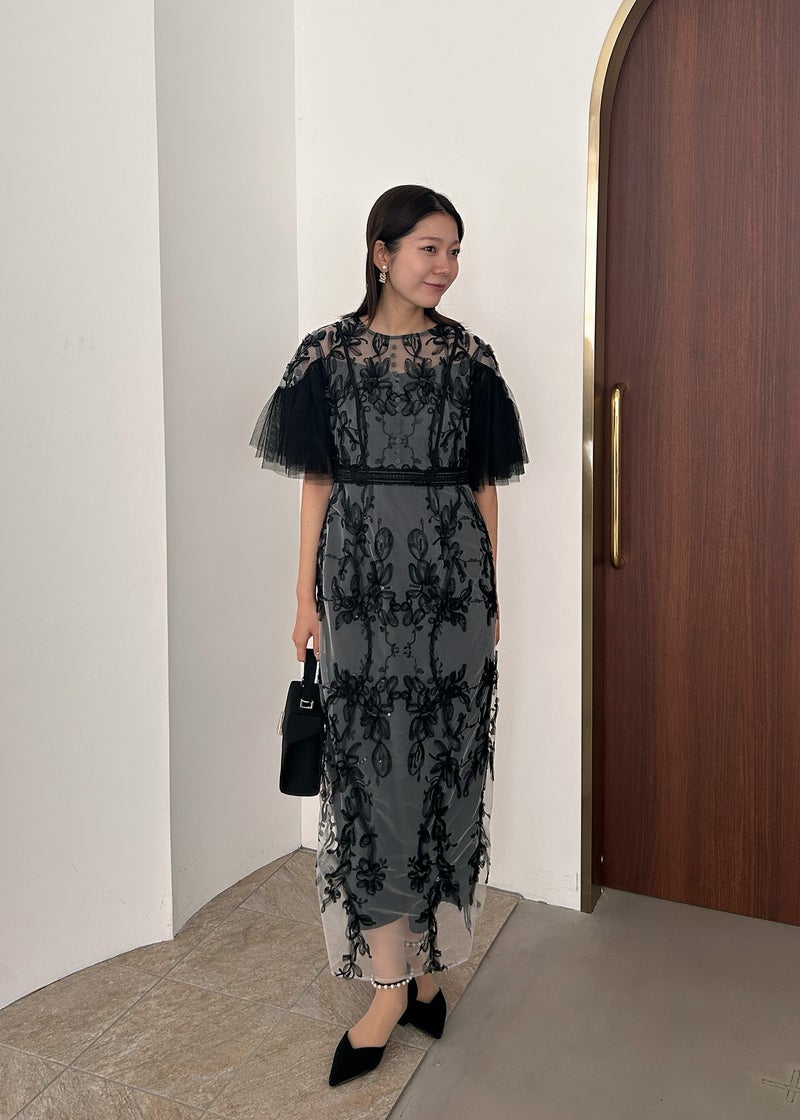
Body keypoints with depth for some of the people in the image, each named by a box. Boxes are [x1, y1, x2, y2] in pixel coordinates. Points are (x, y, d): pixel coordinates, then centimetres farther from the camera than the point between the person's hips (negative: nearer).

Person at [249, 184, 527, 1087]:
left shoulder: (467, 356, 6)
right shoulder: (328, 353, 3)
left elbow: (484, 485, 8)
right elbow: (318, 482, 3)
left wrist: (492, 594, 6)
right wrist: (306, 595, 0)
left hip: (450, 580, 1)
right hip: (362, 580, -1)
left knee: (444, 761, 6)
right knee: (370, 768, 1)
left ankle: (429, 958, 24)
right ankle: (392, 981, 13)